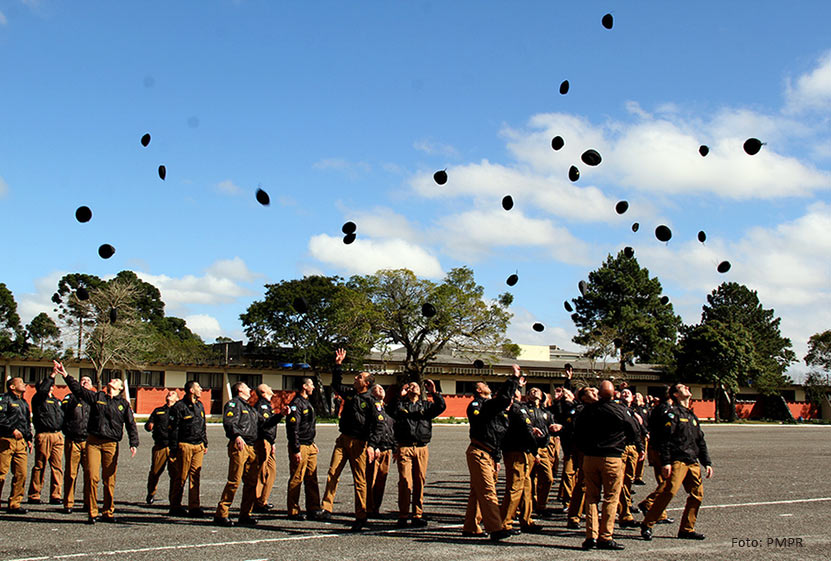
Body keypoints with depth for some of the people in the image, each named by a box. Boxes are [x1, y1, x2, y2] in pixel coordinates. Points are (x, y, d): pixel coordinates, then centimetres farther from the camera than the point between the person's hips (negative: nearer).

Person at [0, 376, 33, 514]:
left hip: (21, 441, 7)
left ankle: (14, 504, 6)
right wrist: (12, 429, -20)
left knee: (21, 474, 1)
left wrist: (29, 439, 21)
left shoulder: (24, 403, 24)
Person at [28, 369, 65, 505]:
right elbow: (42, 390, -20)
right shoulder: (38, 399, 2)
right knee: (40, 467, -3)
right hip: (43, 435, -6)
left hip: (58, 436, 6)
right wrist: (52, 376, -21)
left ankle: (55, 496, 4)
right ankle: (34, 496, 3)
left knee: (57, 467, 2)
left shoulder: (56, 400, 24)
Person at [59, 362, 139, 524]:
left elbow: (131, 425, 9)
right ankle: (92, 513, 0)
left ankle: (108, 512, 15)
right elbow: (78, 389, 9)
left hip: (111, 445, 0)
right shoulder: (97, 397, 12)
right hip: (93, 442, 0)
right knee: (93, 477, -8)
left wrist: (133, 444, -2)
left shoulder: (124, 404, 11)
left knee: (109, 480, 3)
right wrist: (66, 375, 0)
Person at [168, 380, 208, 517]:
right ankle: (175, 506, 8)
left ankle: (194, 507, 4)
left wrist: (205, 444, 19)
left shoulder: (200, 406, 16)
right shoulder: (179, 406, -6)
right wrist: (173, 449, -10)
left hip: (198, 446, 6)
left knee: (195, 477, 2)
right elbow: (173, 429, -7)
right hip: (184, 446, -6)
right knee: (180, 477, -2)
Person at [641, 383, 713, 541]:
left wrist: (707, 463, 18)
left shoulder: (692, 416, 23)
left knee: (697, 493, 1)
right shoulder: (672, 412, -3)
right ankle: (647, 525, -9)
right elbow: (665, 439, -10)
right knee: (669, 491, -18)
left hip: (693, 461, 8)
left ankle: (687, 529, 11)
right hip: (677, 460, -8)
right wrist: (665, 462, -18)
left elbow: (701, 441, 26)